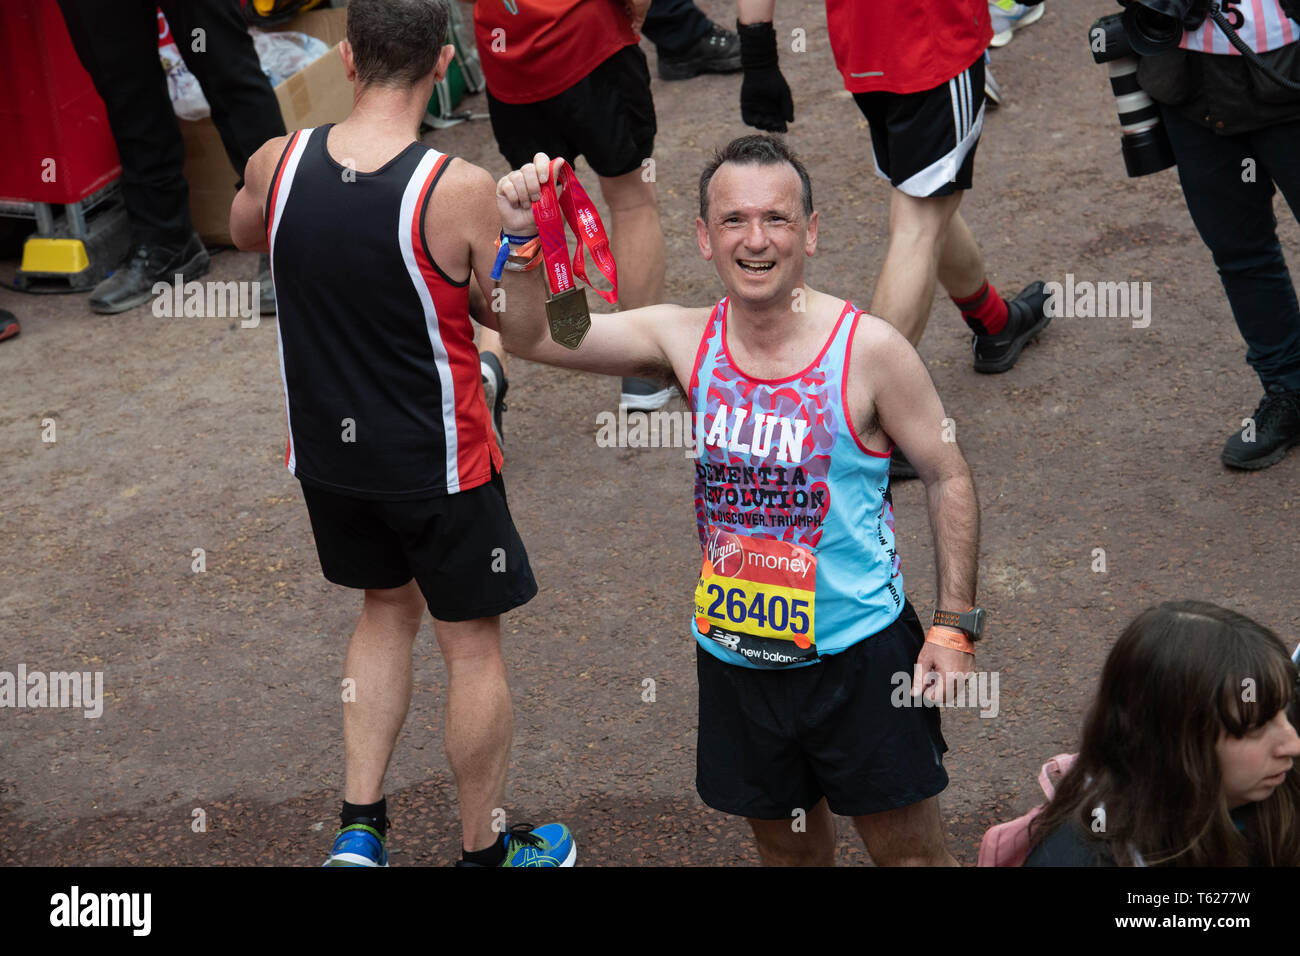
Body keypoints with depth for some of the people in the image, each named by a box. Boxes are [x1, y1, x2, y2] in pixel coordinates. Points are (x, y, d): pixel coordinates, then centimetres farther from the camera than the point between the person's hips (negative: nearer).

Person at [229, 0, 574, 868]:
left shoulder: (276, 164, -11)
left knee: (389, 608, 26)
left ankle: (360, 828, 25)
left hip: (327, 453, 5)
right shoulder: (462, 190, -24)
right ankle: (486, 850, 28)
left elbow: (242, 233, 14)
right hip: (435, 462, -5)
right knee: (474, 646, 13)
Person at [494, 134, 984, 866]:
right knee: (787, 846, 20)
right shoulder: (686, 340, -5)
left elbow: (949, 478, -5)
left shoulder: (867, 349, -14)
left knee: (911, 850, 9)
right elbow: (530, 336, -7)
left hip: (858, 653, -3)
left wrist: (956, 626, -8)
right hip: (734, 656, 3)